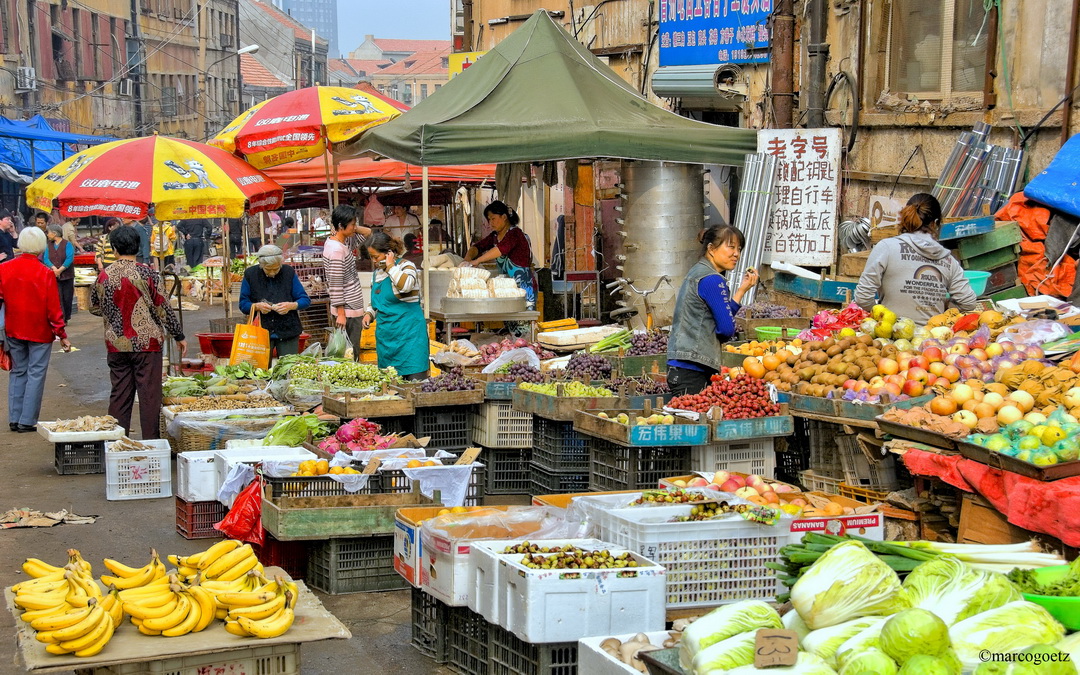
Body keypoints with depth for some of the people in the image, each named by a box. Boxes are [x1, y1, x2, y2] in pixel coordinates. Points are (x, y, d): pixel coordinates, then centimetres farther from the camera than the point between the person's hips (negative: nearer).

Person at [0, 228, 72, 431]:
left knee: (18, 372, 16)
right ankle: (27, 421, 4)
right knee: (36, 374, 4)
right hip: (40, 331, -4)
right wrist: (62, 335, -4)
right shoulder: (46, 273, -15)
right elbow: (53, 309, -12)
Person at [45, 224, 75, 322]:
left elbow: (70, 258, -12)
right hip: (54, 276, 2)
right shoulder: (49, 246, 12)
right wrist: (53, 268, -16)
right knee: (58, 298, -8)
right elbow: (46, 259, 2)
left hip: (67, 275, -2)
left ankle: (66, 317, 17)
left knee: (67, 297, 2)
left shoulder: (67, 244, -2)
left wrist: (60, 270, -18)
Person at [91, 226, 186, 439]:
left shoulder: (104, 276, 1)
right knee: (149, 394, 1)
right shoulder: (146, 273, -9)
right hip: (147, 342, -3)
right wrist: (178, 335, 3)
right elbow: (162, 307, -6)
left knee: (119, 394, 11)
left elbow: (94, 307, 14)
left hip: (116, 345, 4)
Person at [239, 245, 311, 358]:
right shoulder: (250, 274, 2)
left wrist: (291, 306, -16)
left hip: (287, 332, 0)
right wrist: (256, 306, -15)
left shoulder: (289, 272, 2)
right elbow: (243, 304, 5)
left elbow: (306, 300, 4)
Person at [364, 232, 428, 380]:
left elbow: (406, 285, -29)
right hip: (385, 333, 7)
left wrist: (390, 266, -16)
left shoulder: (405, 266, -5)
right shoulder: (377, 273, 16)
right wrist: (369, 314, 9)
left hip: (408, 331, -7)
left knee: (414, 377, -12)